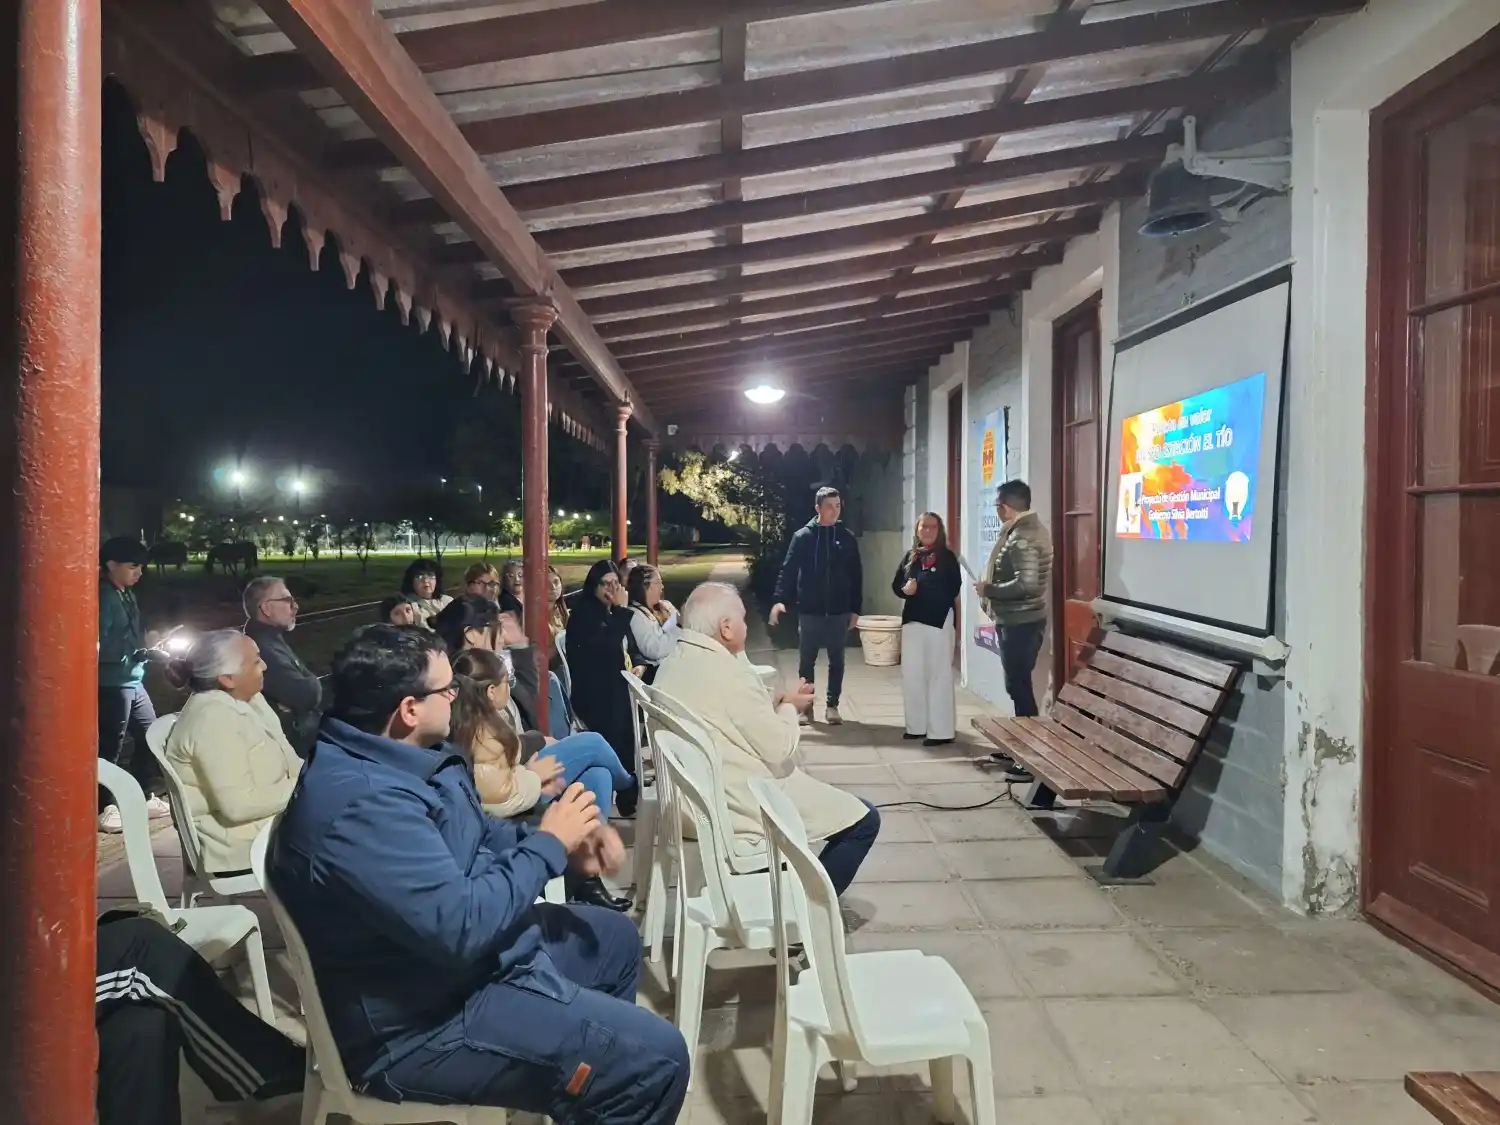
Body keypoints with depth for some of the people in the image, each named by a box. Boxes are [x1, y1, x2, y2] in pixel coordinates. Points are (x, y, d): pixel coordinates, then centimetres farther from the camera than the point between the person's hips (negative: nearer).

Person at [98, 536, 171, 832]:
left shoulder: (127, 594, 11)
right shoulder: (103, 597, -16)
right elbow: (100, 647, -23)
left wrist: (149, 646, 5)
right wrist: (142, 645, -20)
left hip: (133, 681, 9)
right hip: (112, 684, -9)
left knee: (150, 736, 16)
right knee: (110, 747, -1)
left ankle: (143, 797, 29)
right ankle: (103, 808, 12)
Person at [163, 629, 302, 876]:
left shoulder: (248, 699, 5)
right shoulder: (213, 717, -22)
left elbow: (281, 761, 11)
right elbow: (239, 805, -27)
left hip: (271, 815, 9)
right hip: (241, 843, -9)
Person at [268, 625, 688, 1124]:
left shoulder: (395, 758, 2)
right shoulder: (362, 804, -31)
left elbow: (476, 832, 13)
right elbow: (461, 926, -34)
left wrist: (569, 844, -4)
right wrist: (548, 844, -19)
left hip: (471, 944, 11)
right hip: (423, 1019, -11)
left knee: (616, 937, 27)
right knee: (656, 1057, -17)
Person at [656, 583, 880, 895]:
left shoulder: (670, 665, 4)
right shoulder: (730, 674, -23)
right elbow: (779, 750, -18)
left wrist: (773, 703, 6)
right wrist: (789, 707, 0)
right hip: (741, 807, -10)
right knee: (863, 819, 0)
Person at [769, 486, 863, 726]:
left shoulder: (847, 538, 4)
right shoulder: (802, 537, -2)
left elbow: (856, 576, 6)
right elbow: (788, 570, -4)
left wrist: (855, 609, 3)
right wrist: (780, 599, -17)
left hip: (839, 612, 1)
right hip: (809, 611, -1)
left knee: (836, 661, 9)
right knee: (806, 661, 7)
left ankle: (832, 706, 20)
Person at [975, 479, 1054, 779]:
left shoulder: (1021, 538, -20)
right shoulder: (1029, 528, 12)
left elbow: (1027, 584, -29)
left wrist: (989, 590, -18)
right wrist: (993, 589, 15)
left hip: (1020, 622, -11)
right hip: (1019, 619, 11)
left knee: (1019, 687, -6)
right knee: (1018, 685, 17)